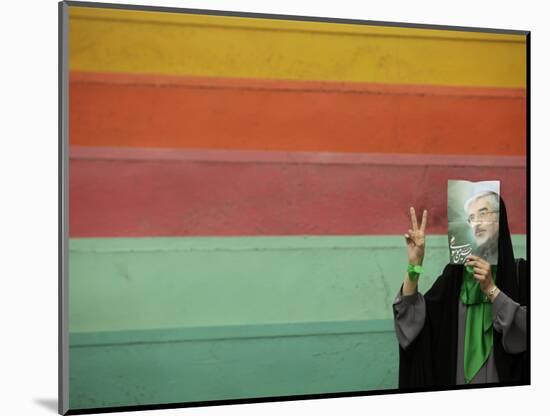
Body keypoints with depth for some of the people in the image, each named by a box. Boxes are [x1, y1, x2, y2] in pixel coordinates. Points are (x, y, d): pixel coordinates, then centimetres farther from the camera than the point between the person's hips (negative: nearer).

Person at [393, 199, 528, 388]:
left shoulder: (520, 271, -4)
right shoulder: (454, 274, 2)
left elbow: (532, 330, -15)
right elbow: (411, 325, -8)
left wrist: (491, 289, -20)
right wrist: (414, 264, -17)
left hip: (504, 380, -2)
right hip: (457, 380, 2)